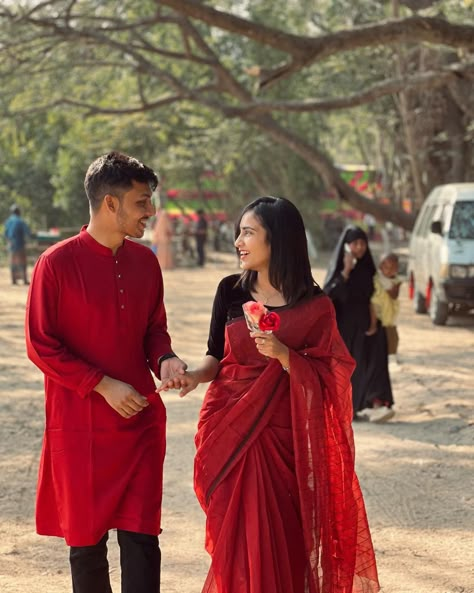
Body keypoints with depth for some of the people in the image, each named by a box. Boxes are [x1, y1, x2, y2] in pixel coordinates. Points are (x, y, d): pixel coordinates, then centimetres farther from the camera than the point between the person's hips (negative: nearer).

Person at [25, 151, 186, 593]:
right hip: (80, 425, -4)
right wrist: (103, 386, -15)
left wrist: (164, 360, -6)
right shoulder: (58, 263, -10)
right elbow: (40, 345, -9)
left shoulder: (145, 262, 5)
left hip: (140, 420, 4)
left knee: (141, 535, -1)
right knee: (86, 538, 7)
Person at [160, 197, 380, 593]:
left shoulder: (314, 305, -5)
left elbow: (322, 381, -6)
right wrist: (196, 376, -12)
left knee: (279, 537, 1)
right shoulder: (231, 291, 3)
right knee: (236, 537, 4)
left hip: (280, 435, -2)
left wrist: (283, 354, -21)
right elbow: (216, 356, 8)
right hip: (229, 429, 2)